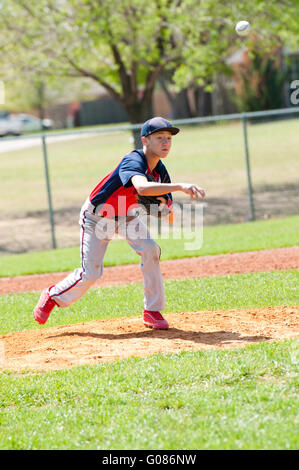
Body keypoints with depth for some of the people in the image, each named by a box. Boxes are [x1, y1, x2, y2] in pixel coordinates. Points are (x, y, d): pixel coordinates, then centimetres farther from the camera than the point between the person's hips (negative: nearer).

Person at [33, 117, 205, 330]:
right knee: (90, 273, -7)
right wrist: (180, 186, -66)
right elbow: (142, 187, -58)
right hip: (97, 216, -6)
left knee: (150, 250, -17)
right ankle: (53, 296, 22)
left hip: (125, 215, 6)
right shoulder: (133, 161, -34)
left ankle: (152, 311, -5)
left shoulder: (161, 171, -12)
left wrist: (166, 209, -29)